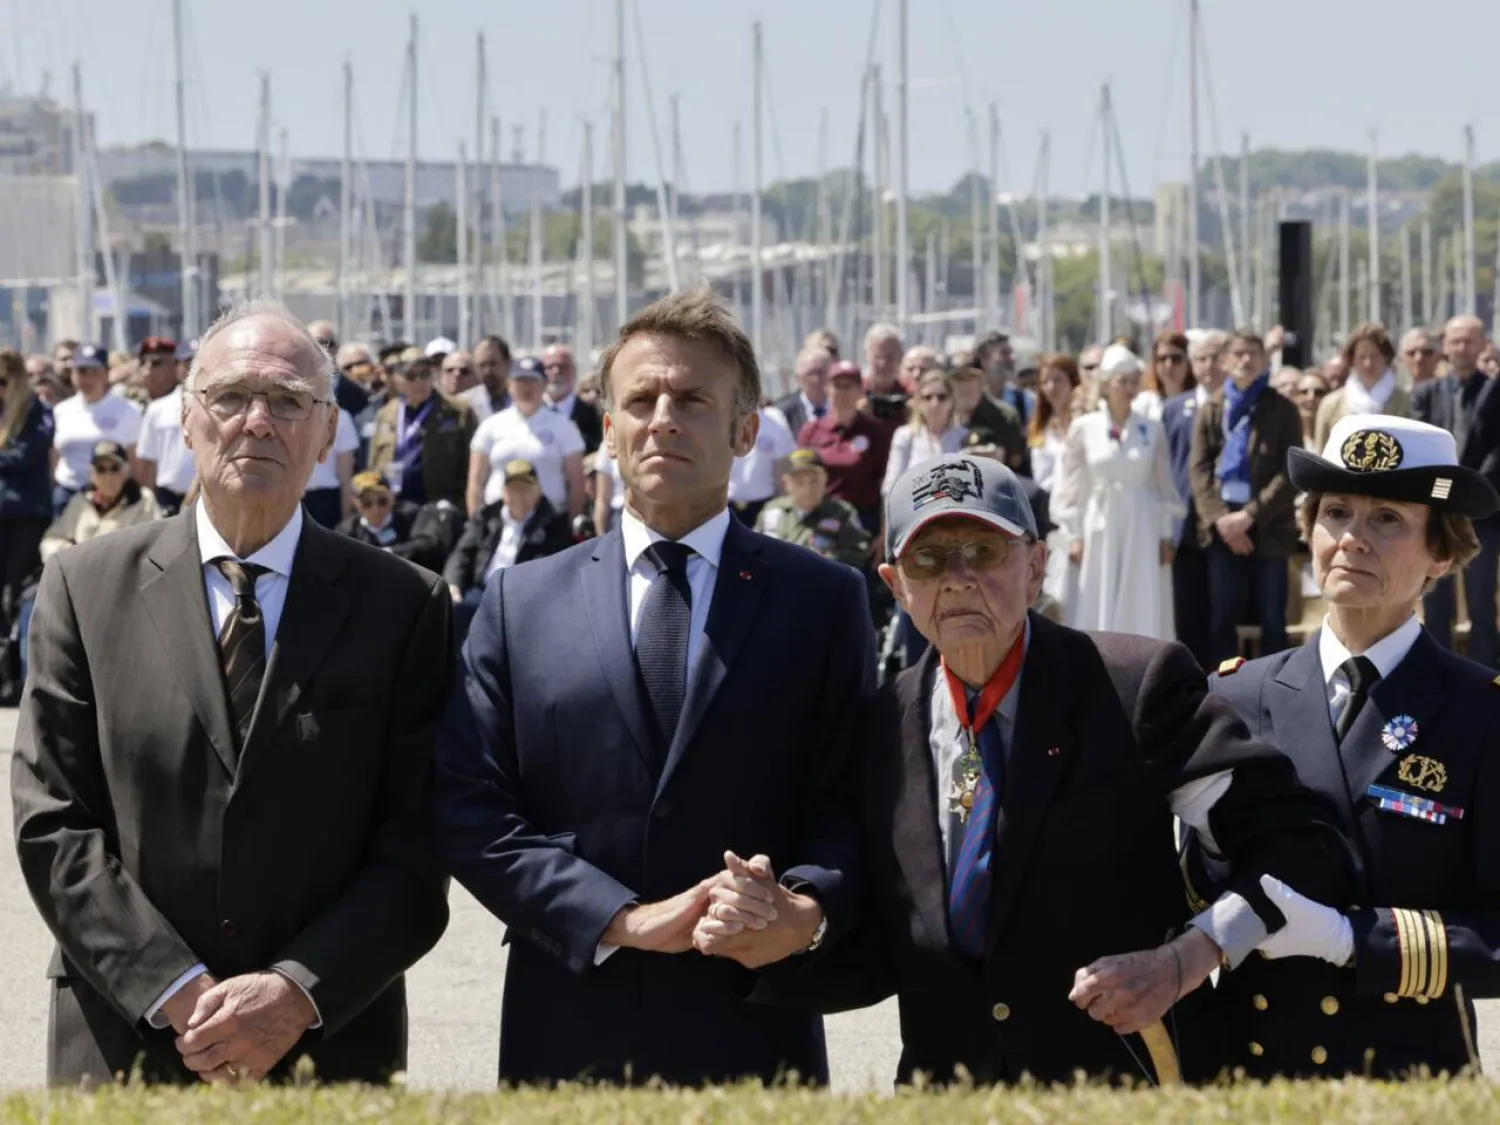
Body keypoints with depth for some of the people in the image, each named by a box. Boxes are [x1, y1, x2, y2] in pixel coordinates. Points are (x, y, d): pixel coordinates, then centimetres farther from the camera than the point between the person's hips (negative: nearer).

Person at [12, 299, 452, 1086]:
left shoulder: (404, 607, 1)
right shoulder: (87, 587, 3)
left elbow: (415, 850, -3)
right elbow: (52, 824, -2)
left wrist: (298, 994, -16)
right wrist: (177, 993, -13)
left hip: (330, 1051, 0)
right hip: (124, 1051, 0)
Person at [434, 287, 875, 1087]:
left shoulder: (824, 601, 5)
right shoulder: (520, 602, 7)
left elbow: (852, 804, 1)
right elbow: (469, 810, 0)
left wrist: (809, 911, -19)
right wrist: (626, 921, -12)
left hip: (751, 1036, -1)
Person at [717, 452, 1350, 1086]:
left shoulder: (1136, 688, -12)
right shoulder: (881, 731, -1)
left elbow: (1299, 848, -14)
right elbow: (878, 958, 4)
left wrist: (1182, 963, -25)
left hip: (1129, 1095, -3)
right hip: (946, 1102, 3)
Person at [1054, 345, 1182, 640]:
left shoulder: (1152, 430, 3)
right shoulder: (1083, 428, 0)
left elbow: (1164, 486, 7)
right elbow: (1072, 487, 3)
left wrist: (1167, 535, 4)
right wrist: (1074, 536, -2)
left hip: (1142, 531, 1)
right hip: (1099, 530, -1)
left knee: (1142, 613, 1)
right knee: (1096, 615, -1)